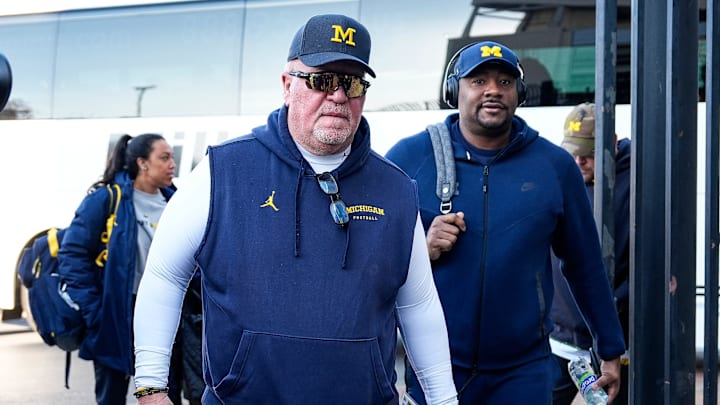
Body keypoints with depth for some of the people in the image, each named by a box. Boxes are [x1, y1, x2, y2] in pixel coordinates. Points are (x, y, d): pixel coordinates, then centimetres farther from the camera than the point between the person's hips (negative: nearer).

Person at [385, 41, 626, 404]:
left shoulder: (555, 166, 0)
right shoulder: (409, 157, -3)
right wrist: (422, 248, -16)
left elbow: (586, 266, 8)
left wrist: (612, 351, 12)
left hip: (523, 371, 1)